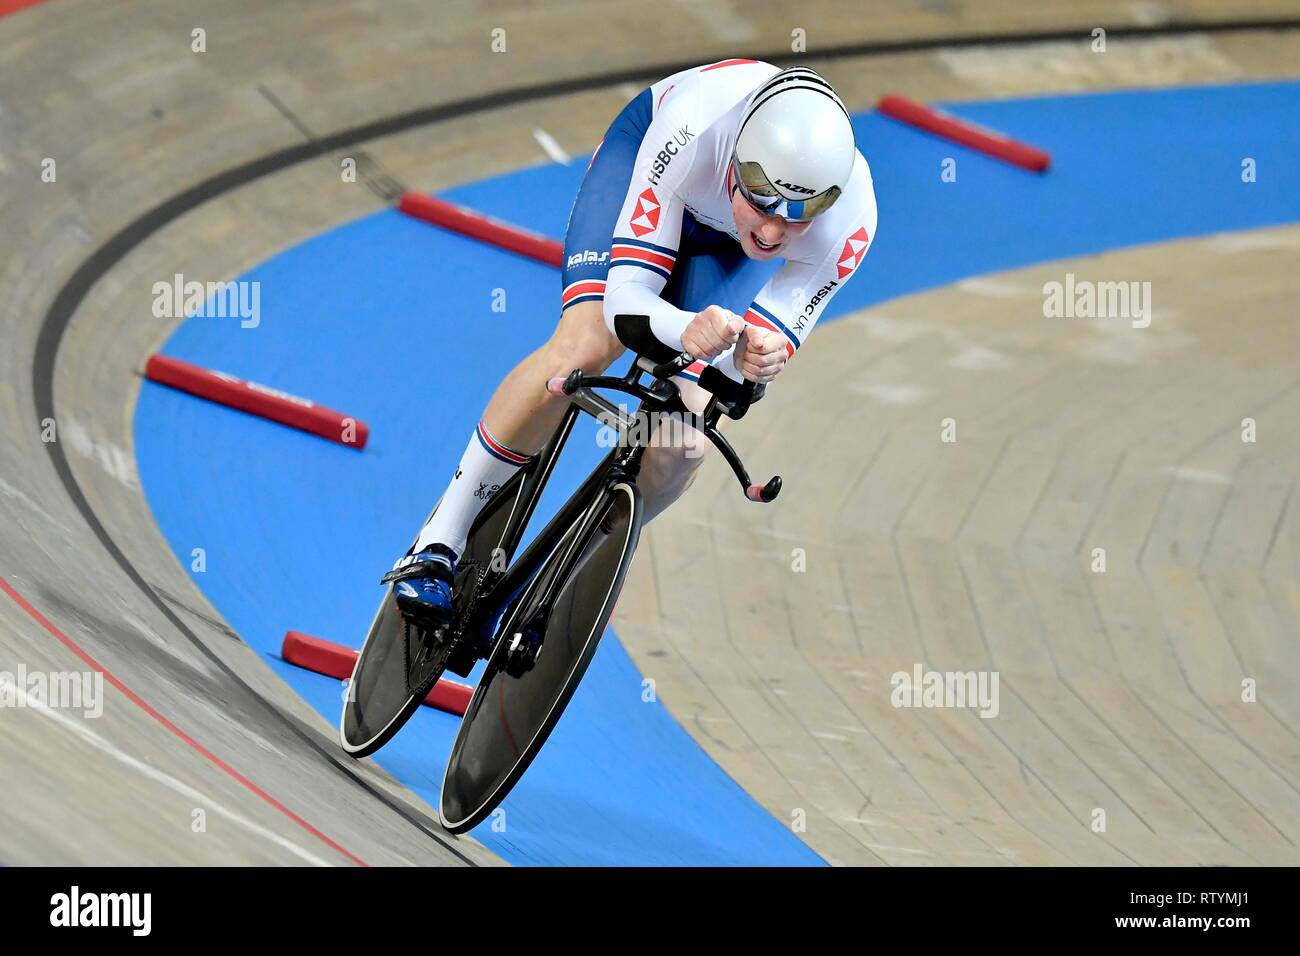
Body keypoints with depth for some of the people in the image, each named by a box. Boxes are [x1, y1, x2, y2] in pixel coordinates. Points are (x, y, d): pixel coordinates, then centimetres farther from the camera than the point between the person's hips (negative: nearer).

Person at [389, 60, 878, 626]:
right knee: (583, 348, -27)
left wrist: (757, 361, -49)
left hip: (730, 241, 1)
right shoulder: (695, 126, -44)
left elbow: (768, 345, -25)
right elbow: (626, 296, -40)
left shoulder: (850, 222, -37)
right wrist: (688, 331, -61)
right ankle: (440, 544, -13)